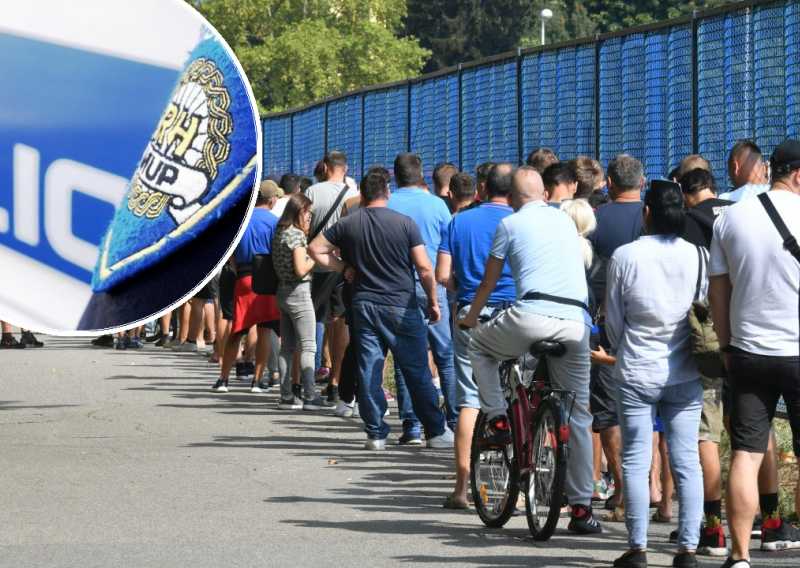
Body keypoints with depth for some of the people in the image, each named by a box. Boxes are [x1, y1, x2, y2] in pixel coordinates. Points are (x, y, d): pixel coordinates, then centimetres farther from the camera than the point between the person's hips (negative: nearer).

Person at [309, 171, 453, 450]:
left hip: (364, 306, 2)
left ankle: (376, 434, 5)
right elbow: (424, 267, -6)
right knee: (418, 374, 4)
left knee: (369, 372, 5)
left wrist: (343, 268, 9)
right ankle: (436, 432, 8)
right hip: (402, 307, -2)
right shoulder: (405, 223, -6)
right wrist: (433, 301, 3)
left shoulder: (348, 224, 2)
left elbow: (316, 249, 7)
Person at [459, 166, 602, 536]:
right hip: (577, 323, 4)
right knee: (578, 415, 9)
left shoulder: (510, 224, 11)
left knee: (478, 346, 28)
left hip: (532, 316, -4)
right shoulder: (566, 221, 23)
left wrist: (470, 318, 36)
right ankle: (581, 508, 7)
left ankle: (498, 421, 14)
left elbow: (488, 283, 18)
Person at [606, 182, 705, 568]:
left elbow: (613, 320, 2)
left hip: (636, 374, -2)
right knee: (686, 461, 4)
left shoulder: (625, 256, -6)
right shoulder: (698, 256, -3)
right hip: (685, 373, 2)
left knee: (636, 461, 4)